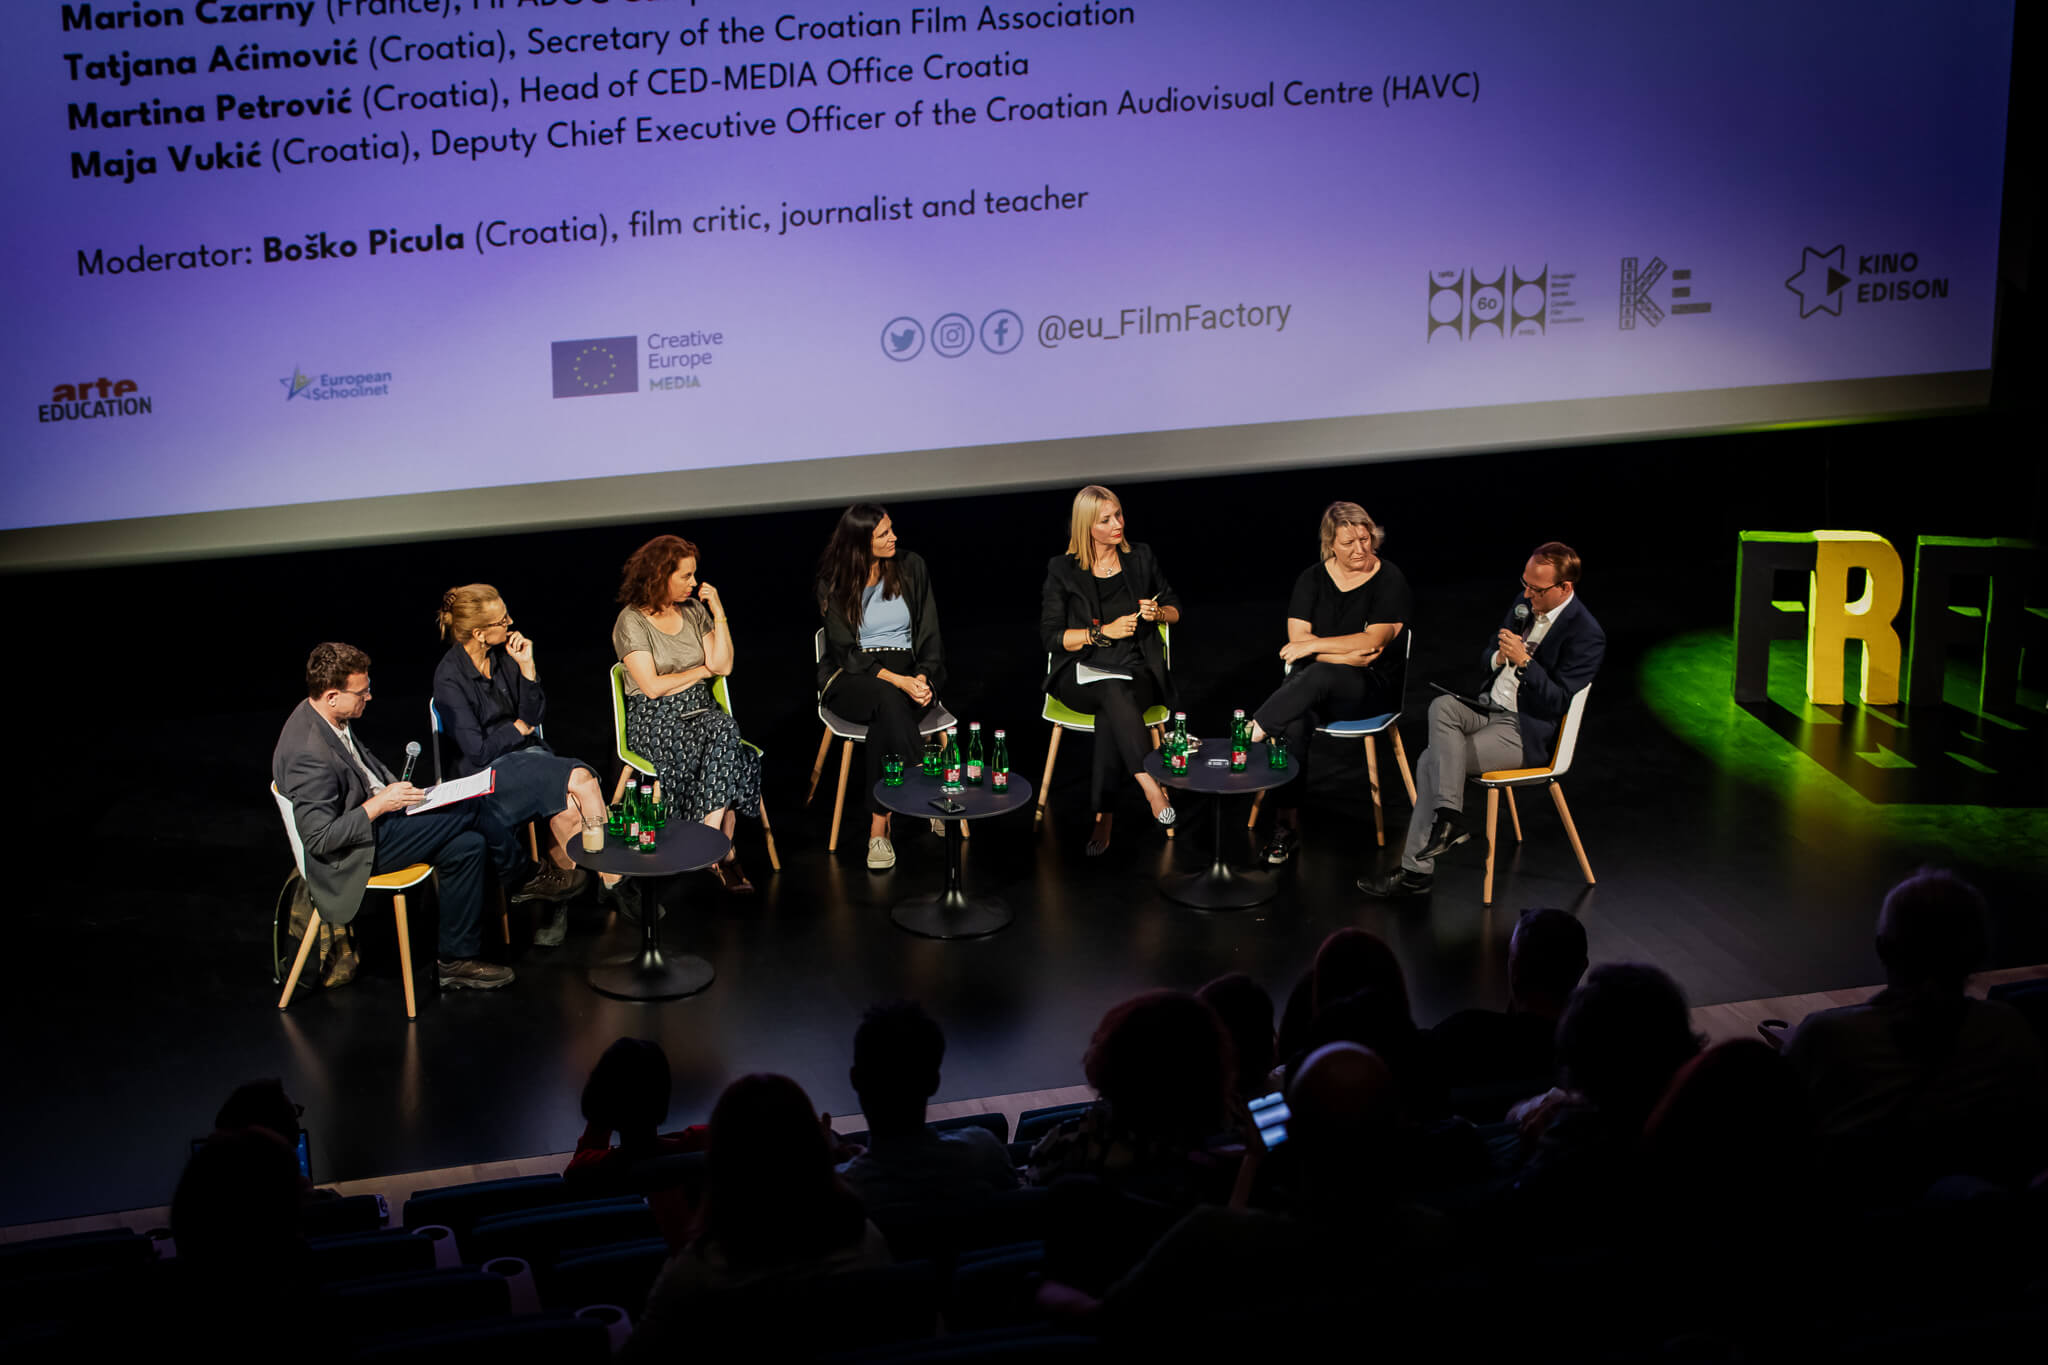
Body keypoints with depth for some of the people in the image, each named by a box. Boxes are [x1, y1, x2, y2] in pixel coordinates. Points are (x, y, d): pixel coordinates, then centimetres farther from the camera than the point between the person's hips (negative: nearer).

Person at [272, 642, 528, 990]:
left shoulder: (328, 719, 0)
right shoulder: (308, 755, -30)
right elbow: (320, 838, -27)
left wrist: (393, 789, 4)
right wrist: (380, 804, -24)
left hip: (376, 811, 10)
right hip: (359, 849, -10)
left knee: (468, 844, -4)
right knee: (470, 808, -12)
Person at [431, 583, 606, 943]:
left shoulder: (504, 654, 4)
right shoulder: (450, 677, -14)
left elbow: (535, 716, 9)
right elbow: (477, 751, -15)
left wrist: (527, 667, -4)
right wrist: (519, 728, -1)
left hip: (526, 755, 6)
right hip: (485, 774, -6)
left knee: (569, 806, -30)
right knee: (579, 779, -29)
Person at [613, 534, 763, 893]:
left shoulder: (694, 610, 11)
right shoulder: (632, 622, -7)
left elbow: (723, 665, 5)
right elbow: (652, 687, -13)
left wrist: (718, 612, -1)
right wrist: (701, 670, 0)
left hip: (700, 711, 5)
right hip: (654, 721, -5)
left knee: (725, 731, -32)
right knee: (724, 745, -33)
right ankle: (723, 851, -27)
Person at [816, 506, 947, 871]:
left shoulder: (911, 568, 5)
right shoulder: (834, 584, -2)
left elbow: (929, 635, 7)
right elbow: (846, 652, -8)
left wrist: (922, 677, -14)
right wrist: (897, 681, -22)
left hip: (910, 671, 2)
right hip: (852, 677, -1)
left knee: (885, 717, -35)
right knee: (890, 701, -38)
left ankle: (879, 828, -33)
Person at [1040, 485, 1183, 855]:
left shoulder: (1141, 558, 11)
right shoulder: (1062, 570, 3)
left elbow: (1175, 608, 21)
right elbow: (1051, 637, -1)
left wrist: (1157, 613, -3)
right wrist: (1105, 632, -11)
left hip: (1137, 672, 1)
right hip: (1080, 675, -1)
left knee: (1111, 713, -34)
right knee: (1114, 691, -38)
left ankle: (1101, 813, -35)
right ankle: (1152, 787, -43)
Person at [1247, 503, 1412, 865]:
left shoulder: (1389, 581, -3)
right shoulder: (1313, 579, 8)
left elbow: (1373, 641, -13)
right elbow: (1298, 638, -1)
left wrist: (1314, 646, -15)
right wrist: (1347, 654, -14)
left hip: (1370, 688, -3)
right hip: (1313, 683, 3)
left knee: (1321, 674, -38)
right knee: (1293, 724, -32)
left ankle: (1251, 733, -36)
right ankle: (1287, 824, -31)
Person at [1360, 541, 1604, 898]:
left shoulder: (1586, 635, -15)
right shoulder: (1526, 603, 9)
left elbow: (1558, 702, -18)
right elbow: (1488, 656, 19)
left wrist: (1523, 661, -26)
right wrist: (1499, 656, -5)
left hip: (1527, 731, -8)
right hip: (1492, 708, 8)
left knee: (1434, 761, -20)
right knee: (1442, 706, -23)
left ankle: (1416, 871, -13)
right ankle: (1449, 816, -23)